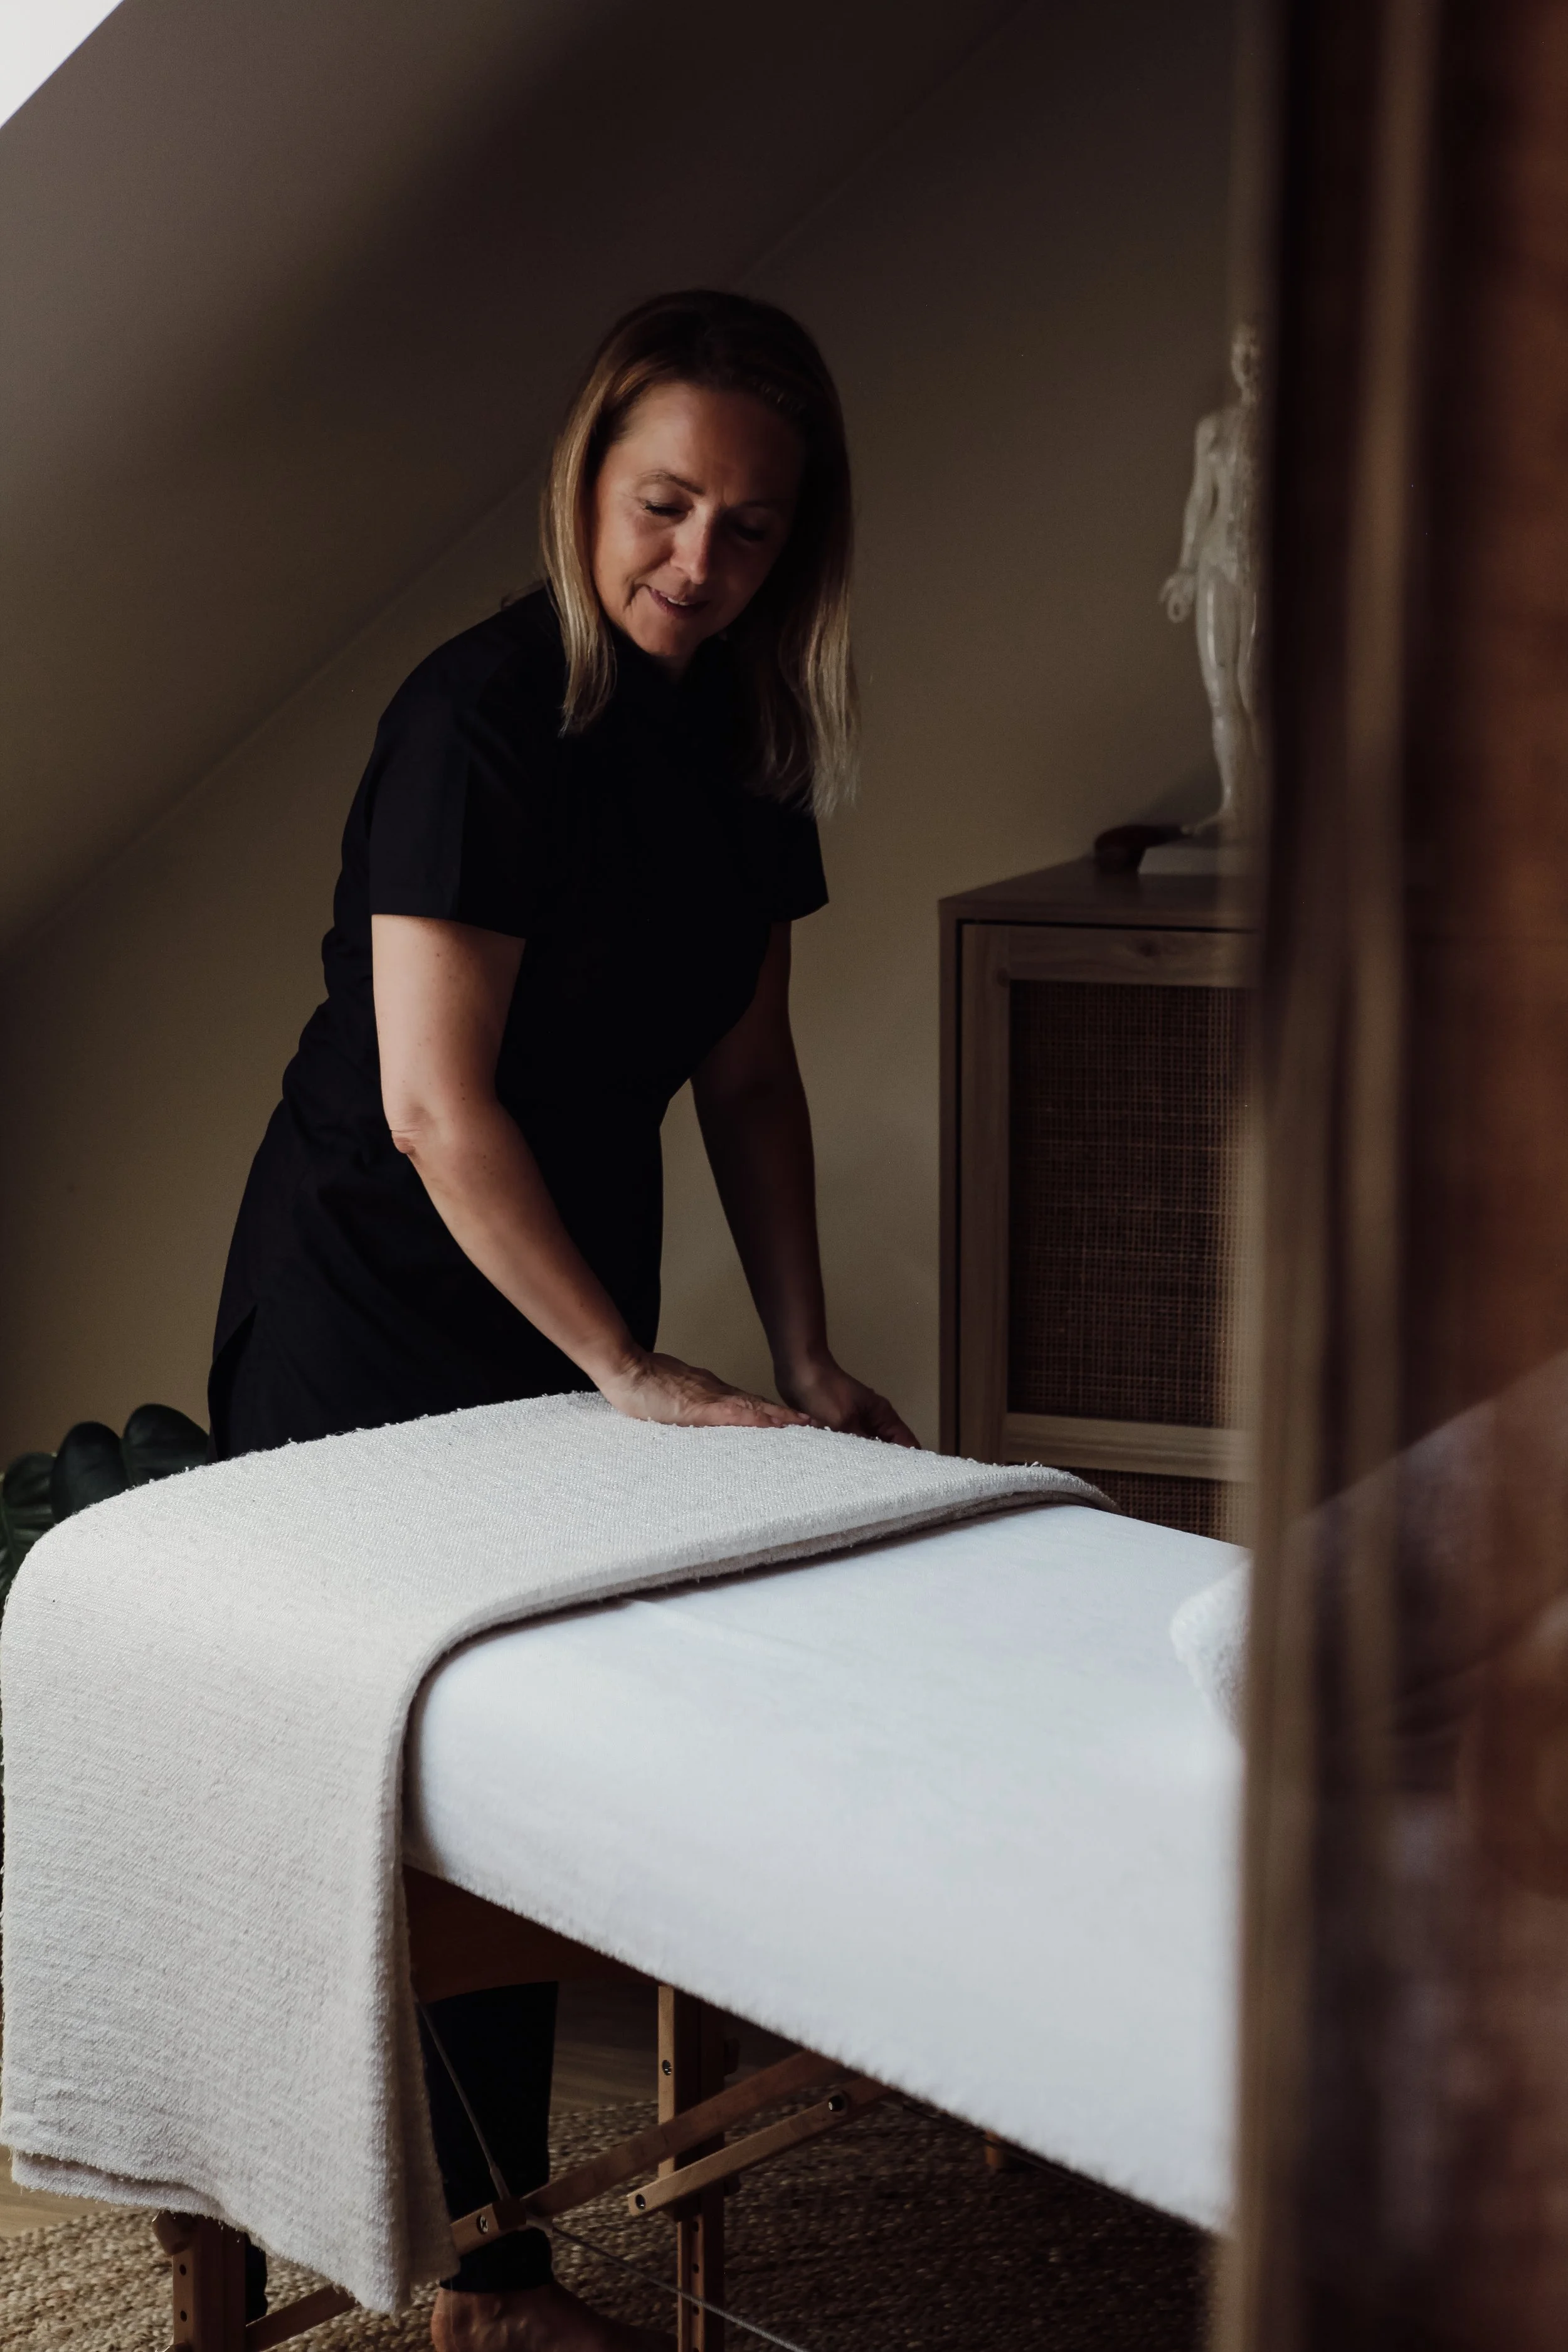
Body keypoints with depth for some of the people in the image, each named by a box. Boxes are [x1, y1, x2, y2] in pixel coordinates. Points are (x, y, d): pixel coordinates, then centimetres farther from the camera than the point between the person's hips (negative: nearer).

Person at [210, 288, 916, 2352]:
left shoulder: (748, 735, 2)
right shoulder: (482, 720, -21)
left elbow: (747, 1071, 8)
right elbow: (436, 1110, -23)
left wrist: (807, 1363, 3)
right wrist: (636, 1372, -21)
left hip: (565, 1301, 7)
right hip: (372, 1310, -7)